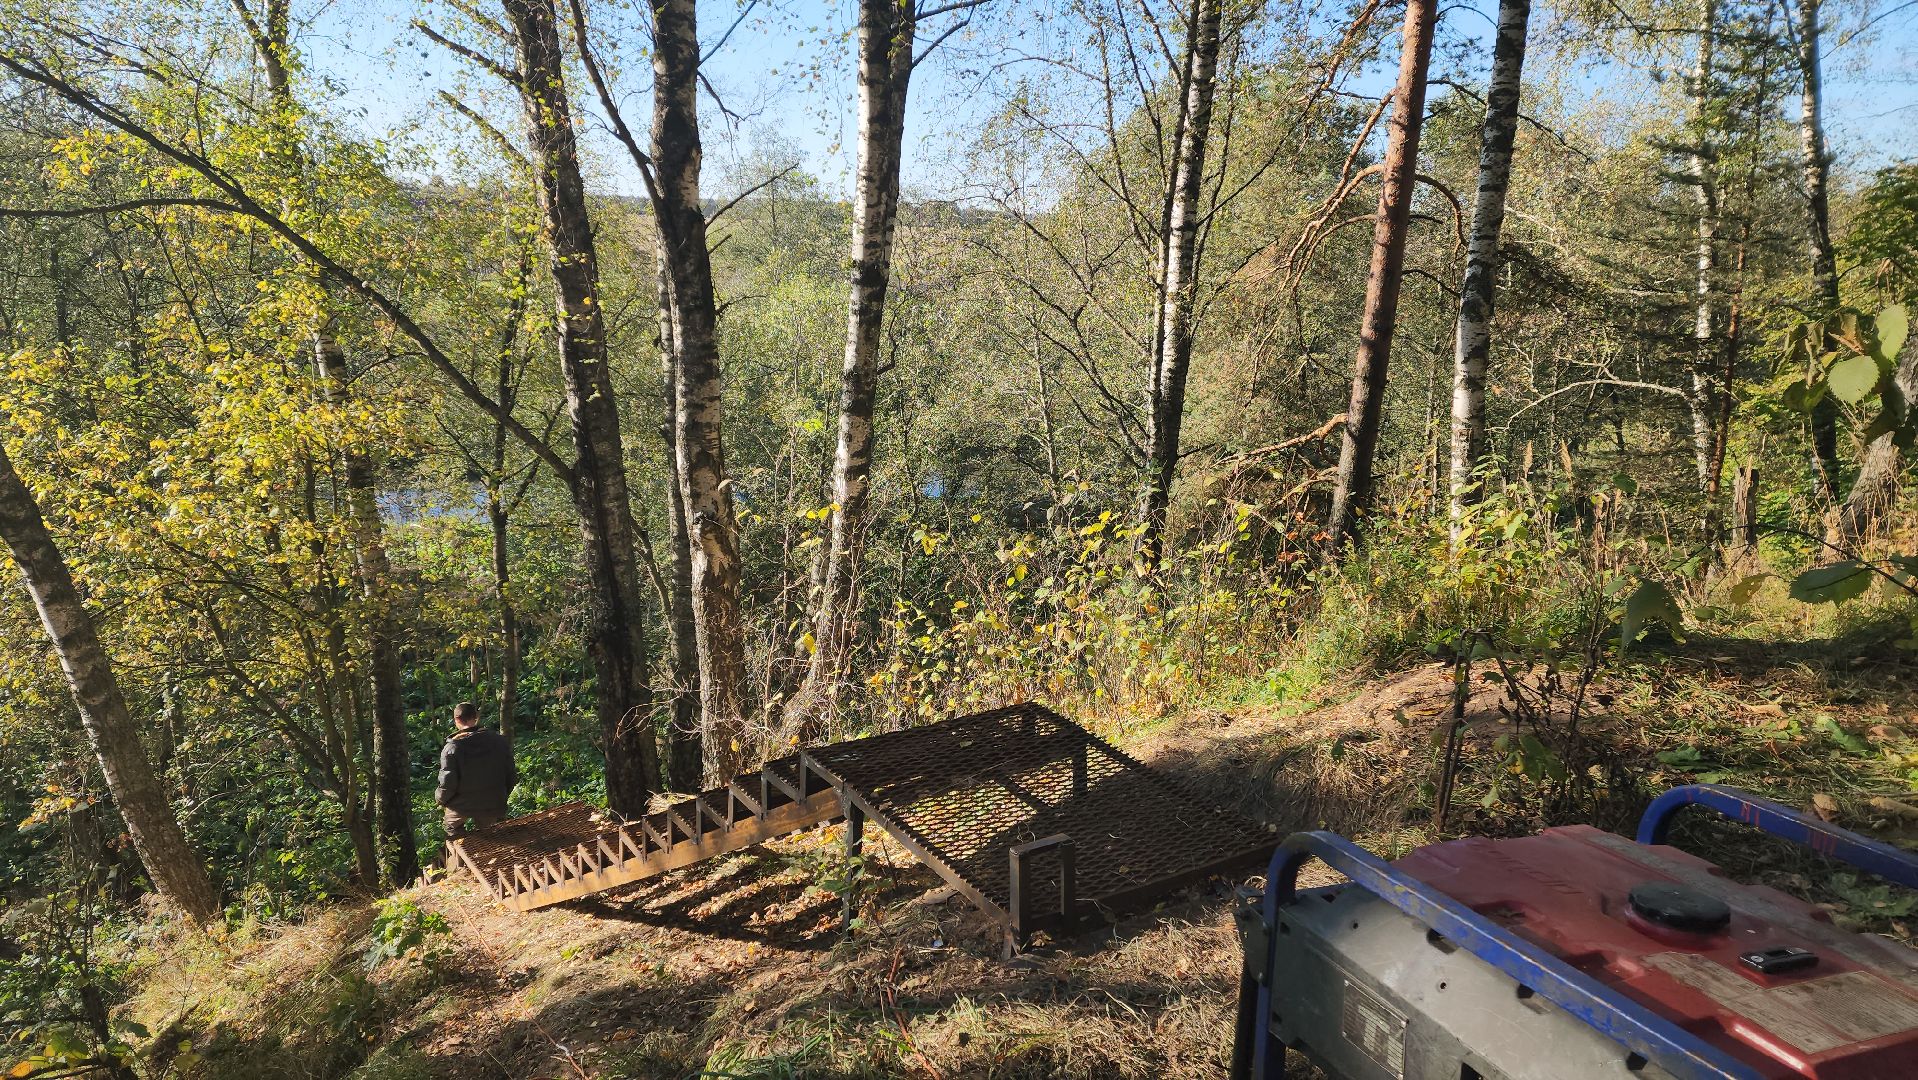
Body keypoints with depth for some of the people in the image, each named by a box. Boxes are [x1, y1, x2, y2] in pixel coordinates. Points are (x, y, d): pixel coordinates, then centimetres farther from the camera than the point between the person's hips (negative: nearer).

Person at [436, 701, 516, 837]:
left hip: (461, 806, -2)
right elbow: (511, 775, -4)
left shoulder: (453, 748, -21)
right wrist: (502, 796, 14)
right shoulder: (500, 741, -11)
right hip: (492, 805, 3)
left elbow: (447, 784, -18)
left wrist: (440, 799, 4)